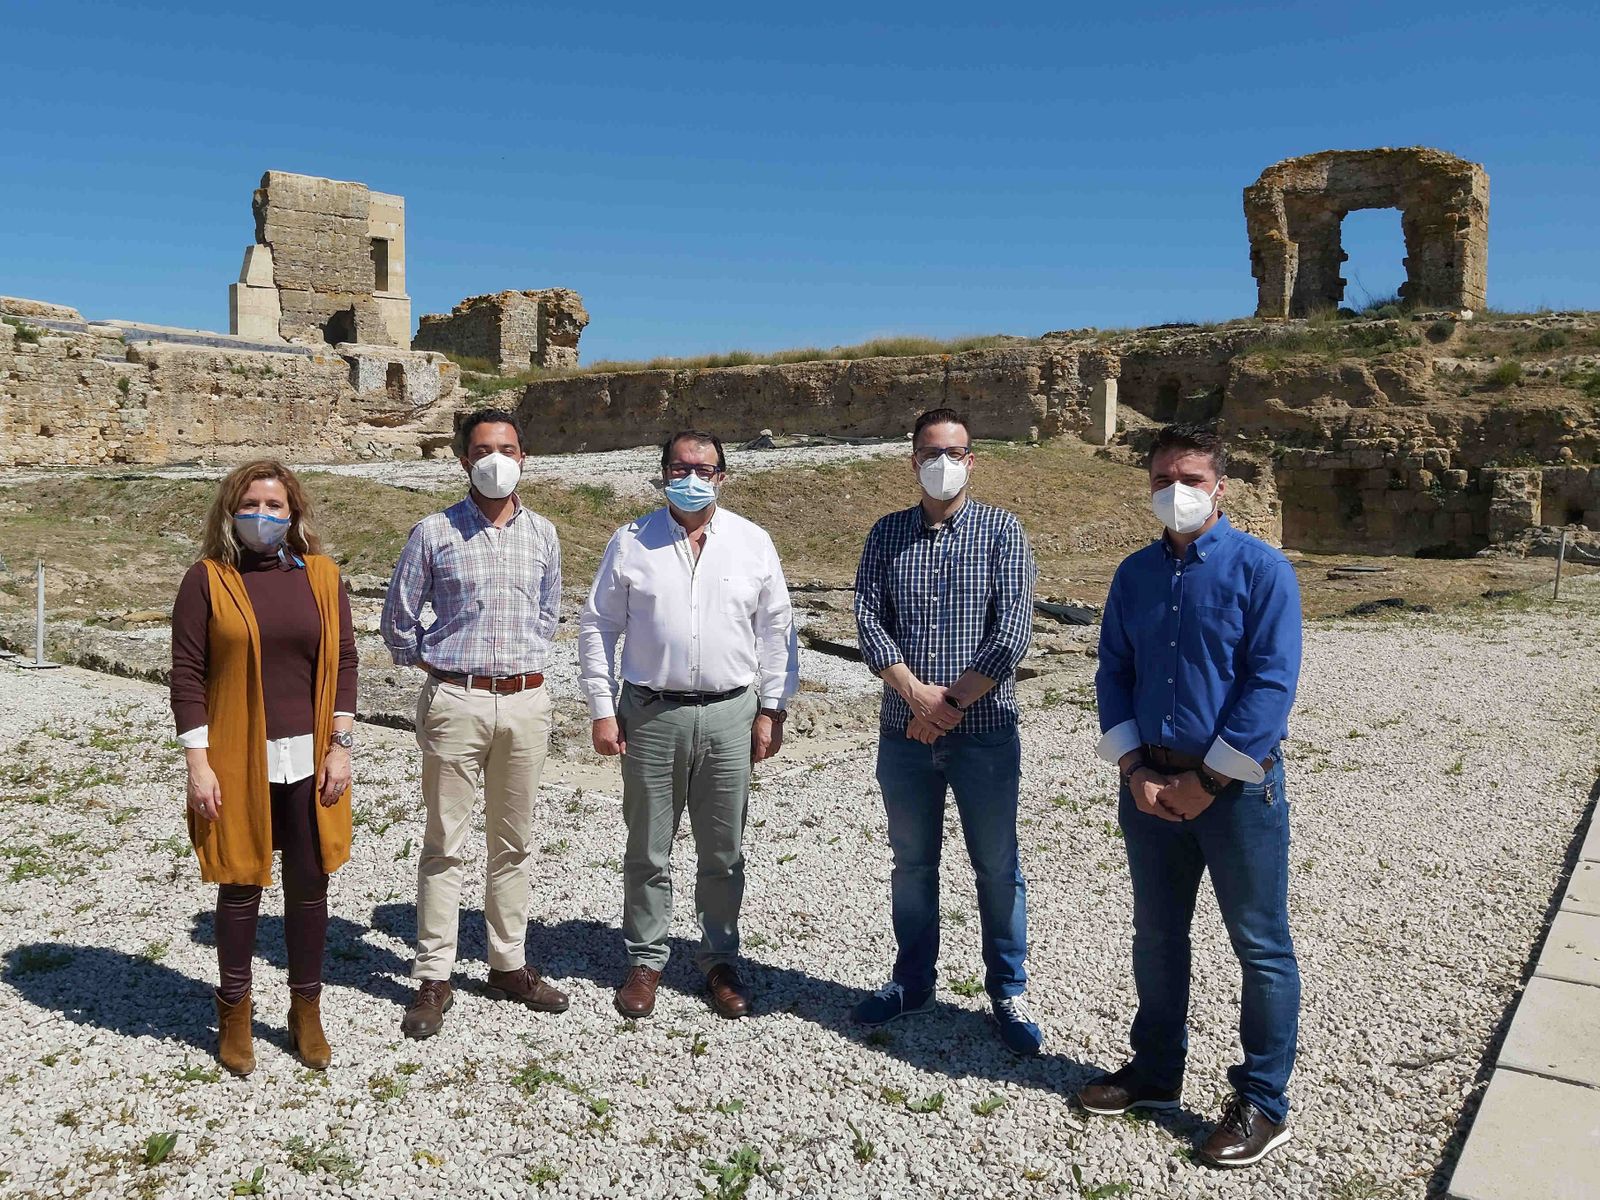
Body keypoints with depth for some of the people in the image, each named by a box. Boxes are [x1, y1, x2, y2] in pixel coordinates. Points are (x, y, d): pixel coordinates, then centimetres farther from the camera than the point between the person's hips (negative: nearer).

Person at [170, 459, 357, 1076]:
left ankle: (306, 1012, 26)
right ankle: (234, 1014, 28)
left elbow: (343, 660, 4)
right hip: (237, 763, -2)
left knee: (309, 886, 9)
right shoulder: (207, 579, -2)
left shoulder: (320, 574, 4)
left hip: (309, 760, 2)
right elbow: (187, 673, -4)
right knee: (241, 888, 9)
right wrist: (198, 762, -9)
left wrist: (341, 745, -2)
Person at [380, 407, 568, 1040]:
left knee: (513, 842, 11)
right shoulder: (434, 532, -1)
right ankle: (433, 979, 12)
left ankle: (508, 964, 24)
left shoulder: (542, 534, 9)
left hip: (526, 703, 3)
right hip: (455, 703, -3)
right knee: (444, 844, 2)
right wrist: (437, 665, 7)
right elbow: (397, 620, 6)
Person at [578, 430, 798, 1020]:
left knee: (724, 853, 11)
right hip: (650, 714, 0)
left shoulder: (753, 543, 3)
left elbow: (777, 632, 7)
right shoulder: (631, 542, 1)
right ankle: (645, 960, 27)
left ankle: (720, 961, 28)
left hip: (729, 714, 1)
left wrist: (772, 709, 2)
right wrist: (602, 710, -1)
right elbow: (597, 627, 4)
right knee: (647, 851, 10)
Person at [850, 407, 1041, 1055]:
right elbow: (868, 620, -2)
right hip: (902, 730, 3)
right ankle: (912, 982, 32)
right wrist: (918, 694, -15)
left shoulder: (1001, 530, -1)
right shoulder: (886, 533, 7)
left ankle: (1007, 992, 24)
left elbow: (1012, 630, -10)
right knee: (912, 862, 15)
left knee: (997, 866, 7)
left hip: (984, 729, -2)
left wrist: (951, 702, -13)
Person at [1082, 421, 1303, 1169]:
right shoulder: (1134, 574, 6)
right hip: (1150, 780, 5)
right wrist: (1135, 769, -6)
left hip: (1238, 785, -5)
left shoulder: (1261, 569, -9)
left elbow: (1272, 685, -14)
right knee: (1156, 936, 16)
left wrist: (1206, 782, -15)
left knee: (1261, 946, 6)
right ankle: (1155, 1070, 33)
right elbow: (1113, 673, 6)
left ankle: (1262, 1103, 21)